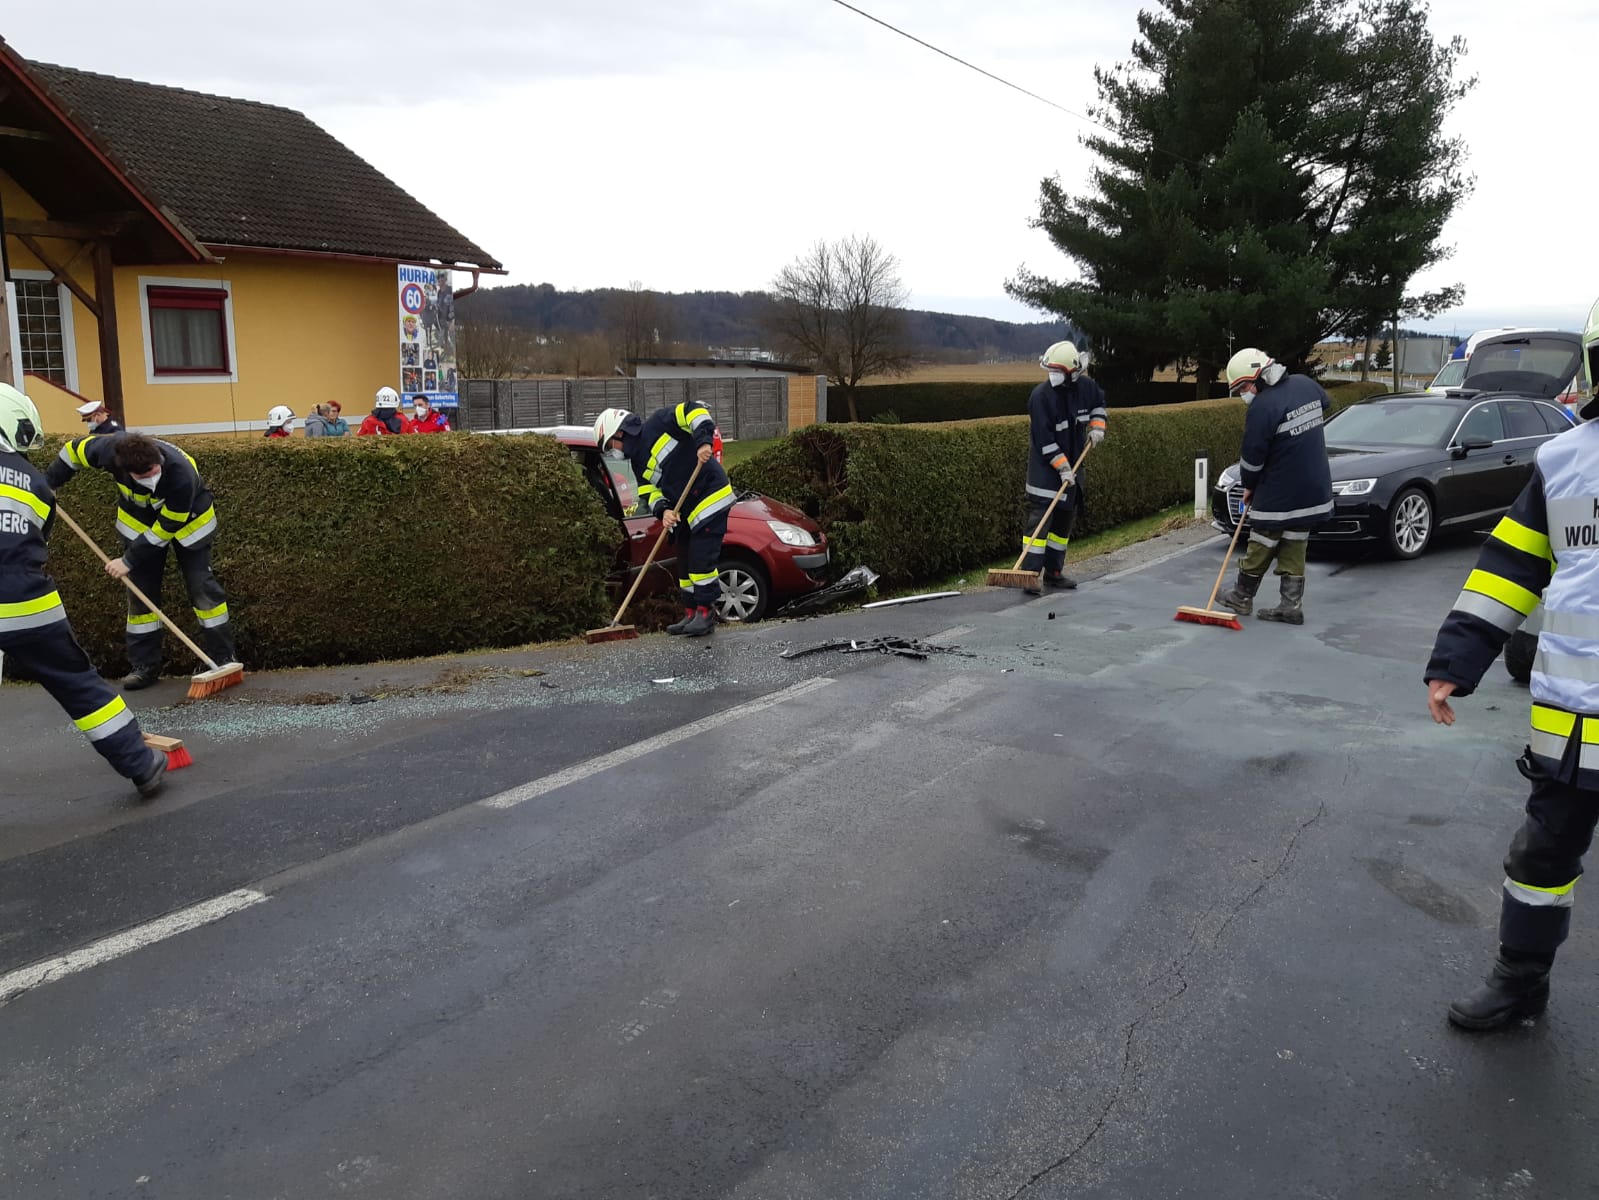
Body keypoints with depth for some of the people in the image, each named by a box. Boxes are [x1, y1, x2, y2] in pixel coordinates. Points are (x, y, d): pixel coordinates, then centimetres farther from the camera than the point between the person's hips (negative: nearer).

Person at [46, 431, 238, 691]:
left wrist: (130, 560, -23)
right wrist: (48, 484, -2)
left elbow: (165, 529, -29)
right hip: (138, 518, 4)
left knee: (202, 586, -8)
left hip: (187, 520, -4)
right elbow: (75, 449, -8)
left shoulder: (182, 475, -41)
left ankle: (223, 658, 0)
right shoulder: (111, 449, -32)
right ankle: (145, 665, 12)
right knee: (140, 590, 4)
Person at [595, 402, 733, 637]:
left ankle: (705, 614, -4)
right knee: (685, 562, 11)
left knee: (701, 559, -11)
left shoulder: (658, 424, -8)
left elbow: (693, 411, -16)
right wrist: (663, 511, -11)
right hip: (686, 510, 9)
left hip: (711, 496, -9)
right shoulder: (639, 462, 15)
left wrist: (703, 441, -28)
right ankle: (691, 614, 19)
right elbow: (649, 492, 9)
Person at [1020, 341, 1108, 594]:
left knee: (1065, 519, 11)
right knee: (1039, 516, -14)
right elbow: (1044, 439, -21)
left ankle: (1053, 573, 22)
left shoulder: (1086, 386, -2)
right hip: (1045, 466, -6)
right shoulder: (1041, 396, -19)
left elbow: (1099, 402, 23)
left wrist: (1097, 426, 6)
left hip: (1072, 464, 7)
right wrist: (1063, 468, -23)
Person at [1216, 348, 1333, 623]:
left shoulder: (1262, 407, -22)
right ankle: (1292, 606, 13)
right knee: (1294, 550, 12)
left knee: (1261, 547, 8)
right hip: (1314, 490, 8)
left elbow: (1252, 456, -16)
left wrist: (1249, 487, 1)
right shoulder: (1306, 384, 2)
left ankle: (1242, 597, 22)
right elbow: (1325, 405, 26)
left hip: (1278, 494, -7)